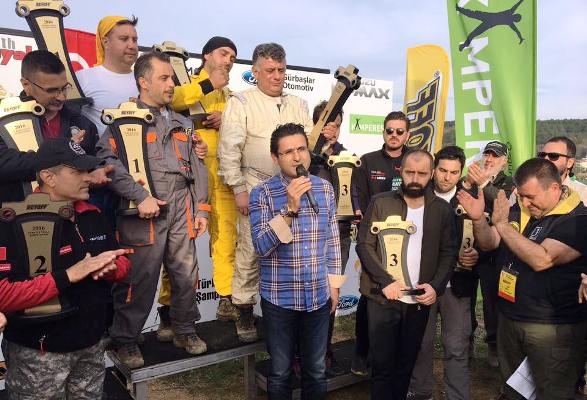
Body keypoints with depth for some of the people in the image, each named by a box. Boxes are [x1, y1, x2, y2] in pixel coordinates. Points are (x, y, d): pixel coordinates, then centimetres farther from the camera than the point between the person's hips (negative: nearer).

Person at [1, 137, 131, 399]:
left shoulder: (92, 215, 4)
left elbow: (123, 263, 11)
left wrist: (109, 269, -12)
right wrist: (68, 276, -28)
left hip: (92, 343, 7)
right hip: (40, 353, -6)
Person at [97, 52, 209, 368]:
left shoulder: (182, 123, 19)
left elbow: (196, 168, 18)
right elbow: (108, 160, -15)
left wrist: (201, 209, 12)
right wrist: (141, 197, -20)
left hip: (182, 208, 6)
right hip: (145, 211, -5)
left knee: (186, 273, 10)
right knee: (140, 279, 1)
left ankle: (185, 330, 30)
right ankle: (125, 339, 21)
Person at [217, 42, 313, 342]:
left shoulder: (298, 105, 15)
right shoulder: (241, 102, 0)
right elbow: (229, 149, -6)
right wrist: (239, 190, -10)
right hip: (257, 189, -4)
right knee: (250, 251, -2)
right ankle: (245, 314, 15)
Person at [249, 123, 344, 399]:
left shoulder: (325, 189, 1)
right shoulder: (262, 193, -11)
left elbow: (333, 241, 9)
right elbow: (261, 247, -19)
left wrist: (334, 285, 9)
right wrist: (290, 209, -29)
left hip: (319, 297, 3)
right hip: (279, 299, -2)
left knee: (316, 371, 17)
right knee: (280, 372, 14)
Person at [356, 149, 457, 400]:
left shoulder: (442, 210, 4)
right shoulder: (380, 203, -4)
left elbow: (448, 253, 4)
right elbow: (364, 245, -7)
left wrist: (436, 286, -10)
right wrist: (385, 281, -16)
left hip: (419, 299, 2)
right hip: (383, 297, -2)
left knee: (407, 363, 16)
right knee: (382, 364, 5)